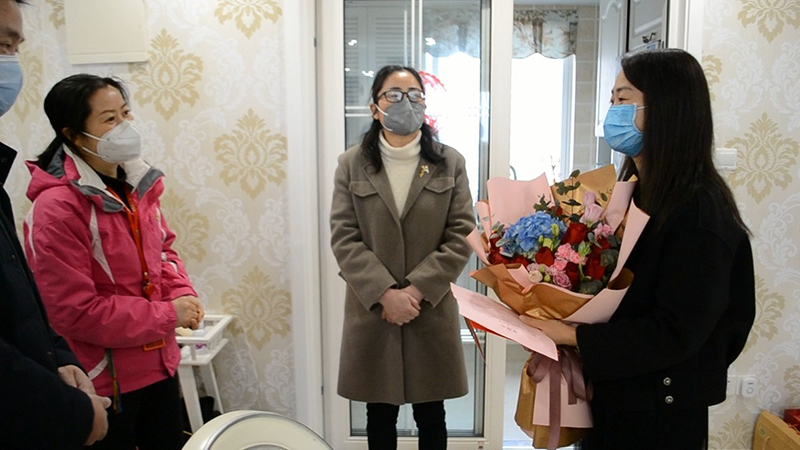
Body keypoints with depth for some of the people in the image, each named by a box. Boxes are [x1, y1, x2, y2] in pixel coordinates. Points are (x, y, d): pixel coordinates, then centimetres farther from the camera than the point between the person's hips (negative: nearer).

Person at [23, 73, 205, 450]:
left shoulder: (137, 182, 1)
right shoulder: (56, 207, -21)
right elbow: (75, 312, -22)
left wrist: (182, 293, -5)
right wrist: (167, 315, -18)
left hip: (159, 362, 7)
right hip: (106, 380, -7)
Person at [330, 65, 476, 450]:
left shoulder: (450, 164, 2)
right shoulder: (351, 165, 2)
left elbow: (462, 236, -4)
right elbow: (343, 238, -5)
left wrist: (417, 289, -13)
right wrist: (384, 293, -16)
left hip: (432, 310, 0)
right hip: (372, 311, 0)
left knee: (430, 415, 13)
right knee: (380, 415, 13)